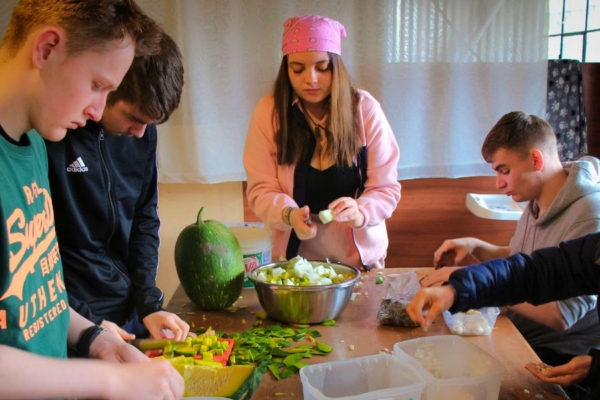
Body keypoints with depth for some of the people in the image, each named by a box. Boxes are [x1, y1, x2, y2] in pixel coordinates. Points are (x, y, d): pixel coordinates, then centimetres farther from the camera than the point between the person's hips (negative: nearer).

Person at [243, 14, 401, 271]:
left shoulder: (365, 108, -8)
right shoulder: (268, 111, -8)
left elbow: (386, 188, -8)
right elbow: (261, 190, -8)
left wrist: (359, 213, -28)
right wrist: (289, 214, -28)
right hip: (296, 254, 0)